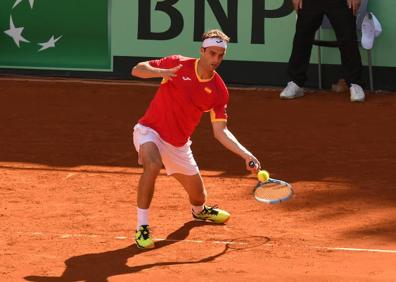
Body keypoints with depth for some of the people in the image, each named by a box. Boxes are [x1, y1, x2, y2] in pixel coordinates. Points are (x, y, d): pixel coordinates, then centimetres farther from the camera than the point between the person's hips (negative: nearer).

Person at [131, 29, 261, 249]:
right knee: (153, 164, -37)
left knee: (198, 196, 12)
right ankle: (142, 228, -27)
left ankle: (199, 211, 54)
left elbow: (221, 131, -4)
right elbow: (137, 69, -8)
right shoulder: (178, 64, -12)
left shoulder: (219, 91, -6)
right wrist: (161, 72, -29)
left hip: (178, 145, 4)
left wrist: (246, 154, -15)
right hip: (150, 131, -4)